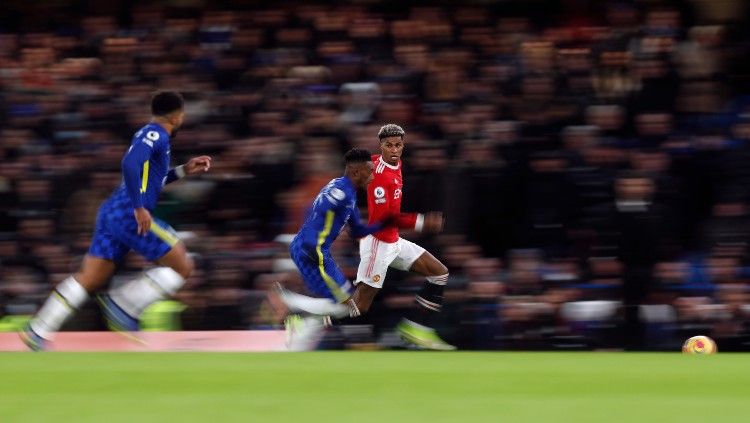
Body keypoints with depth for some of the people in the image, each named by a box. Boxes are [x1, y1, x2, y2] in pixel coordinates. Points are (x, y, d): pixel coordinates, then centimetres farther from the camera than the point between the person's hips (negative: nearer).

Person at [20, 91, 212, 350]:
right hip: (130, 216, -10)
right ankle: (123, 305, -7)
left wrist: (183, 171, 32)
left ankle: (38, 332, 0)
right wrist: (140, 208, -25)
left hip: (111, 212, 10)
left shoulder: (149, 134, 22)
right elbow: (130, 164, -25)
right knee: (182, 266, -2)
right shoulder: (156, 135, -8)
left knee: (89, 278, 6)